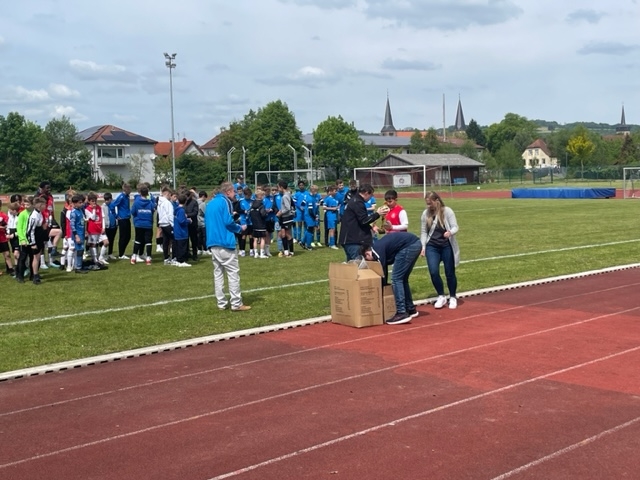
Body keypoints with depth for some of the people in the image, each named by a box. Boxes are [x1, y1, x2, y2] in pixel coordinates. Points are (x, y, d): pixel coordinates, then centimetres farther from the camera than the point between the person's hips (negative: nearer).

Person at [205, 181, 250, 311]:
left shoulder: (210, 203, 18)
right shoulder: (225, 201, -6)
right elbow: (228, 222, -14)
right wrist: (240, 228, 2)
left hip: (212, 243, 8)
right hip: (225, 242, -8)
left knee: (218, 273, 9)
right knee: (233, 272, -4)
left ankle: (221, 303, 9)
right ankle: (236, 304, -5)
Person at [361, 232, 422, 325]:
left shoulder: (377, 250, -4)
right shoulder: (379, 246, 22)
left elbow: (382, 272, 0)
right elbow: (385, 269, 31)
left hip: (409, 246, -10)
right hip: (416, 244, 10)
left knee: (396, 279, -5)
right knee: (402, 279, 19)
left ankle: (402, 313, -9)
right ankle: (411, 309, 27)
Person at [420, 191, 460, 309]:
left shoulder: (447, 211, -8)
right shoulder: (425, 213, 2)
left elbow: (455, 227, -11)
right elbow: (423, 232, 7)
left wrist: (450, 232, -33)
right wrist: (423, 246, -1)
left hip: (447, 246, -2)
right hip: (432, 246, 2)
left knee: (450, 273, 5)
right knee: (433, 272, -9)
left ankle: (453, 297, 24)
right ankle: (441, 296, 11)